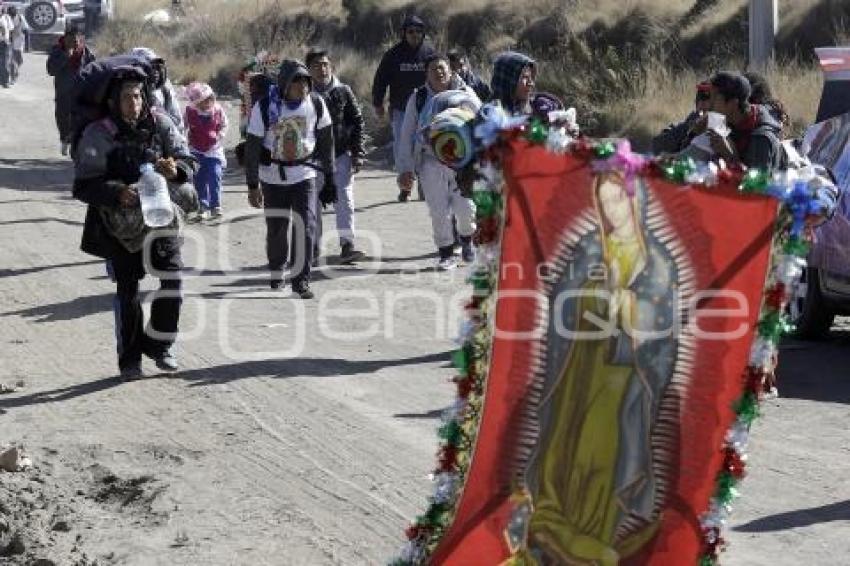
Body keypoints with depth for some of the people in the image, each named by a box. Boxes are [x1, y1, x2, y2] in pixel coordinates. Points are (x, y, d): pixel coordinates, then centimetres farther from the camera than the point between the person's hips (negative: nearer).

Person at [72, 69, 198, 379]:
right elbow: (84, 186, -14)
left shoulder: (159, 125, -2)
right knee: (127, 289, 5)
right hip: (119, 222, -2)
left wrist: (175, 168, -24)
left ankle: (159, 344, 11)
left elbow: (188, 161, 0)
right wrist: (118, 193, -31)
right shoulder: (98, 135, -11)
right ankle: (130, 358, 18)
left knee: (171, 277, -9)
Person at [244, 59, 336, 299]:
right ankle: (276, 271, 33)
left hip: (304, 174, 1)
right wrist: (252, 185, -11)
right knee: (276, 227, 8)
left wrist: (329, 177, 6)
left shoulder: (316, 104, -9)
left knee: (305, 225, -11)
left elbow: (326, 141, 3)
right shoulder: (265, 107, -17)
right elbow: (252, 148, -11)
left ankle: (301, 279, -4)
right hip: (273, 176, -1)